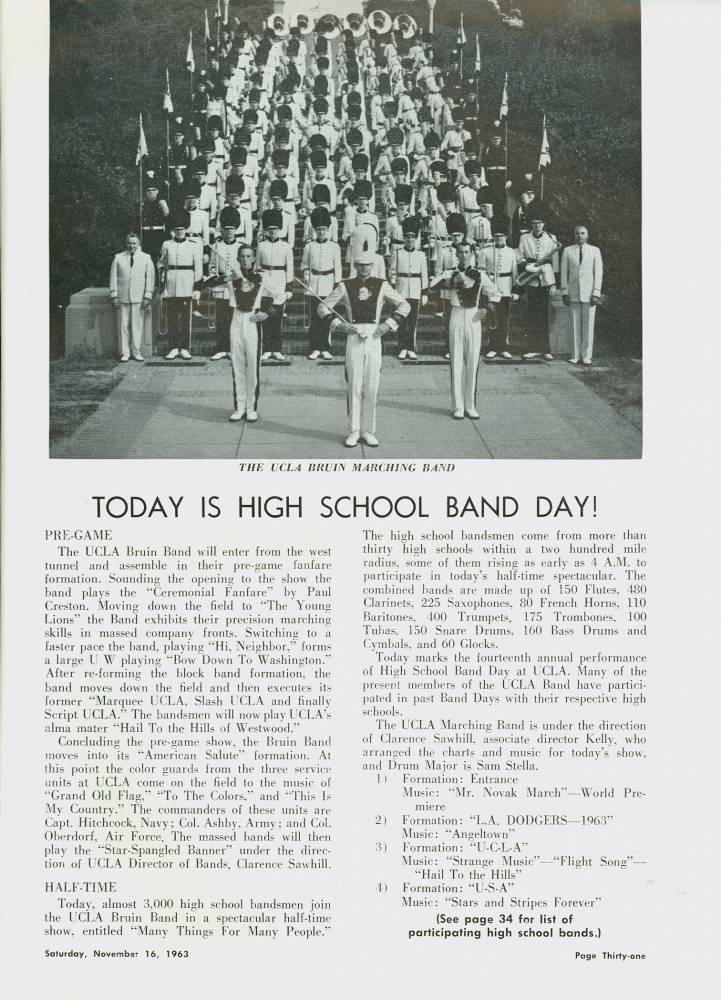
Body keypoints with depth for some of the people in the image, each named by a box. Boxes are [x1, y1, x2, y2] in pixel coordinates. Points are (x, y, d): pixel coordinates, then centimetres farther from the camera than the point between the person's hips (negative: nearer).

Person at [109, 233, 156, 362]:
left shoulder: (146, 258, 7)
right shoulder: (118, 258, 8)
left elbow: (150, 278, 4)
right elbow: (113, 277, 7)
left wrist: (148, 297, -4)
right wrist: (114, 295, -1)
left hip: (139, 298, 0)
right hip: (122, 298, 0)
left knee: (137, 325, -1)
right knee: (123, 326, 1)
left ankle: (136, 352, 6)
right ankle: (125, 353, 6)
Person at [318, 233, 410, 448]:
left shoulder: (381, 286, 5)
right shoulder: (345, 287, 3)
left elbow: (404, 305, 9)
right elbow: (323, 307, 6)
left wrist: (389, 324, -3)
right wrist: (337, 323, -9)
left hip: (374, 340, 1)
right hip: (354, 339, -1)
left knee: (371, 388, 3)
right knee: (354, 387, 1)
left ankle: (368, 431, 11)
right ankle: (354, 431, 9)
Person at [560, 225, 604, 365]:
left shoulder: (595, 251, 4)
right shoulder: (567, 251, 6)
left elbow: (598, 273, 1)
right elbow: (564, 273, 7)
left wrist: (596, 294, -7)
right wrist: (564, 293, 0)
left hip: (589, 293, -1)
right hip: (573, 293, 1)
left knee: (588, 325, -1)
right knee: (575, 325, 1)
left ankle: (586, 355, 4)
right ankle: (576, 355, 6)